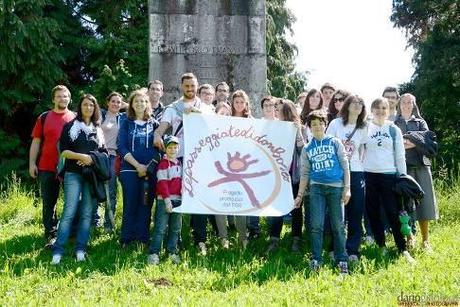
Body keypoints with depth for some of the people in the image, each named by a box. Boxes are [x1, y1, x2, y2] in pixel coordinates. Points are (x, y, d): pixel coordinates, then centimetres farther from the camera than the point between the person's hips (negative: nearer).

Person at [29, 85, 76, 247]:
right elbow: (36, 142, 4)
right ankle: (50, 235, 14)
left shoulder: (75, 118, 5)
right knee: (49, 202, 5)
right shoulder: (44, 118, 4)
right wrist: (32, 163, -3)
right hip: (47, 167, 0)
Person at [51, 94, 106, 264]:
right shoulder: (70, 126, 4)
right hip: (74, 174, -4)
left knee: (87, 213, 1)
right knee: (69, 212, -11)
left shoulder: (98, 129, 15)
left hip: (92, 175, 4)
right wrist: (82, 156, -16)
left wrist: (92, 159, -5)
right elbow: (64, 151, -4)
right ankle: (58, 251, -8)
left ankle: (80, 249, 6)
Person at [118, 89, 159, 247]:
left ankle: (143, 240, 10)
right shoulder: (126, 123, 7)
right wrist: (138, 166, -12)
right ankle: (127, 240, 8)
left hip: (150, 171, 1)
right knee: (130, 206, -1)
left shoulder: (153, 123, 10)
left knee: (146, 205, 2)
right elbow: (122, 147, -2)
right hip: (130, 170, -1)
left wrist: (150, 166, -8)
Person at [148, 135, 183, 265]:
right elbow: (162, 183, -13)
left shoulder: (179, 163, 16)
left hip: (178, 200, 7)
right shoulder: (163, 163, -7)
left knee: (176, 228, 11)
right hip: (164, 200, -7)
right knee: (160, 228, -7)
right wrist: (167, 199, -18)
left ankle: (172, 252, 20)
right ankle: (154, 253, -3)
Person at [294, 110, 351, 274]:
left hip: (336, 187, -1)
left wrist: (347, 188, -4)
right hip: (317, 187, 2)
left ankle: (342, 260, 10)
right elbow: (305, 173, 14)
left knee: (338, 225, 1)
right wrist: (299, 195, 10)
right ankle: (316, 260, 4)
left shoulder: (335, 142, 7)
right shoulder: (307, 148, 12)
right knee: (316, 225, -4)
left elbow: (345, 166, 4)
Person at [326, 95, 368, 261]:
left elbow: (361, 149, 14)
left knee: (356, 213, 1)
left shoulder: (363, 128, 8)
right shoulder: (336, 123, 0)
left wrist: (360, 164, 3)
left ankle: (352, 250, 10)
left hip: (356, 172, 2)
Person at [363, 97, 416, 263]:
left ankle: (403, 249, 2)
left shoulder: (394, 130, 7)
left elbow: (400, 155, 7)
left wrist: (403, 175, 2)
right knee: (373, 213, 4)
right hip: (369, 175, 1)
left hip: (389, 175, -1)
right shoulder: (365, 128, 6)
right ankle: (381, 246, 16)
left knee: (393, 212, -5)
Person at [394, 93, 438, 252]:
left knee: (423, 200, -1)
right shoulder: (394, 124, 13)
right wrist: (415, 141, -11)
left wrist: (404, 142, -12)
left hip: (420, 164, 1)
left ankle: (425, 240, 6)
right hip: (402, 165, -1)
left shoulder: (420, 122, 17)